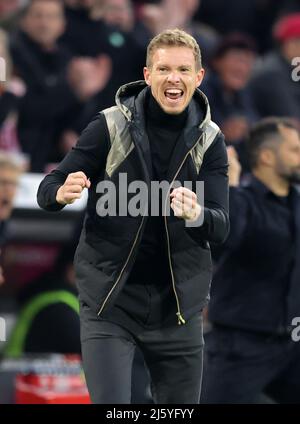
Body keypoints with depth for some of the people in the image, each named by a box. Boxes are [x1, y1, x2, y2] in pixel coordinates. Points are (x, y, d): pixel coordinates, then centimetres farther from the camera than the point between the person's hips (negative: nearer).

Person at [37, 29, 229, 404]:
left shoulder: (209, 140, 0)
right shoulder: (110, 126, -7)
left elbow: (220, 229, -7)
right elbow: (46, 190, -5)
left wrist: (196, 215, -31)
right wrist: (62, 193, -30)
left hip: (178, 303, 3)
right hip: (109, 302, -3)